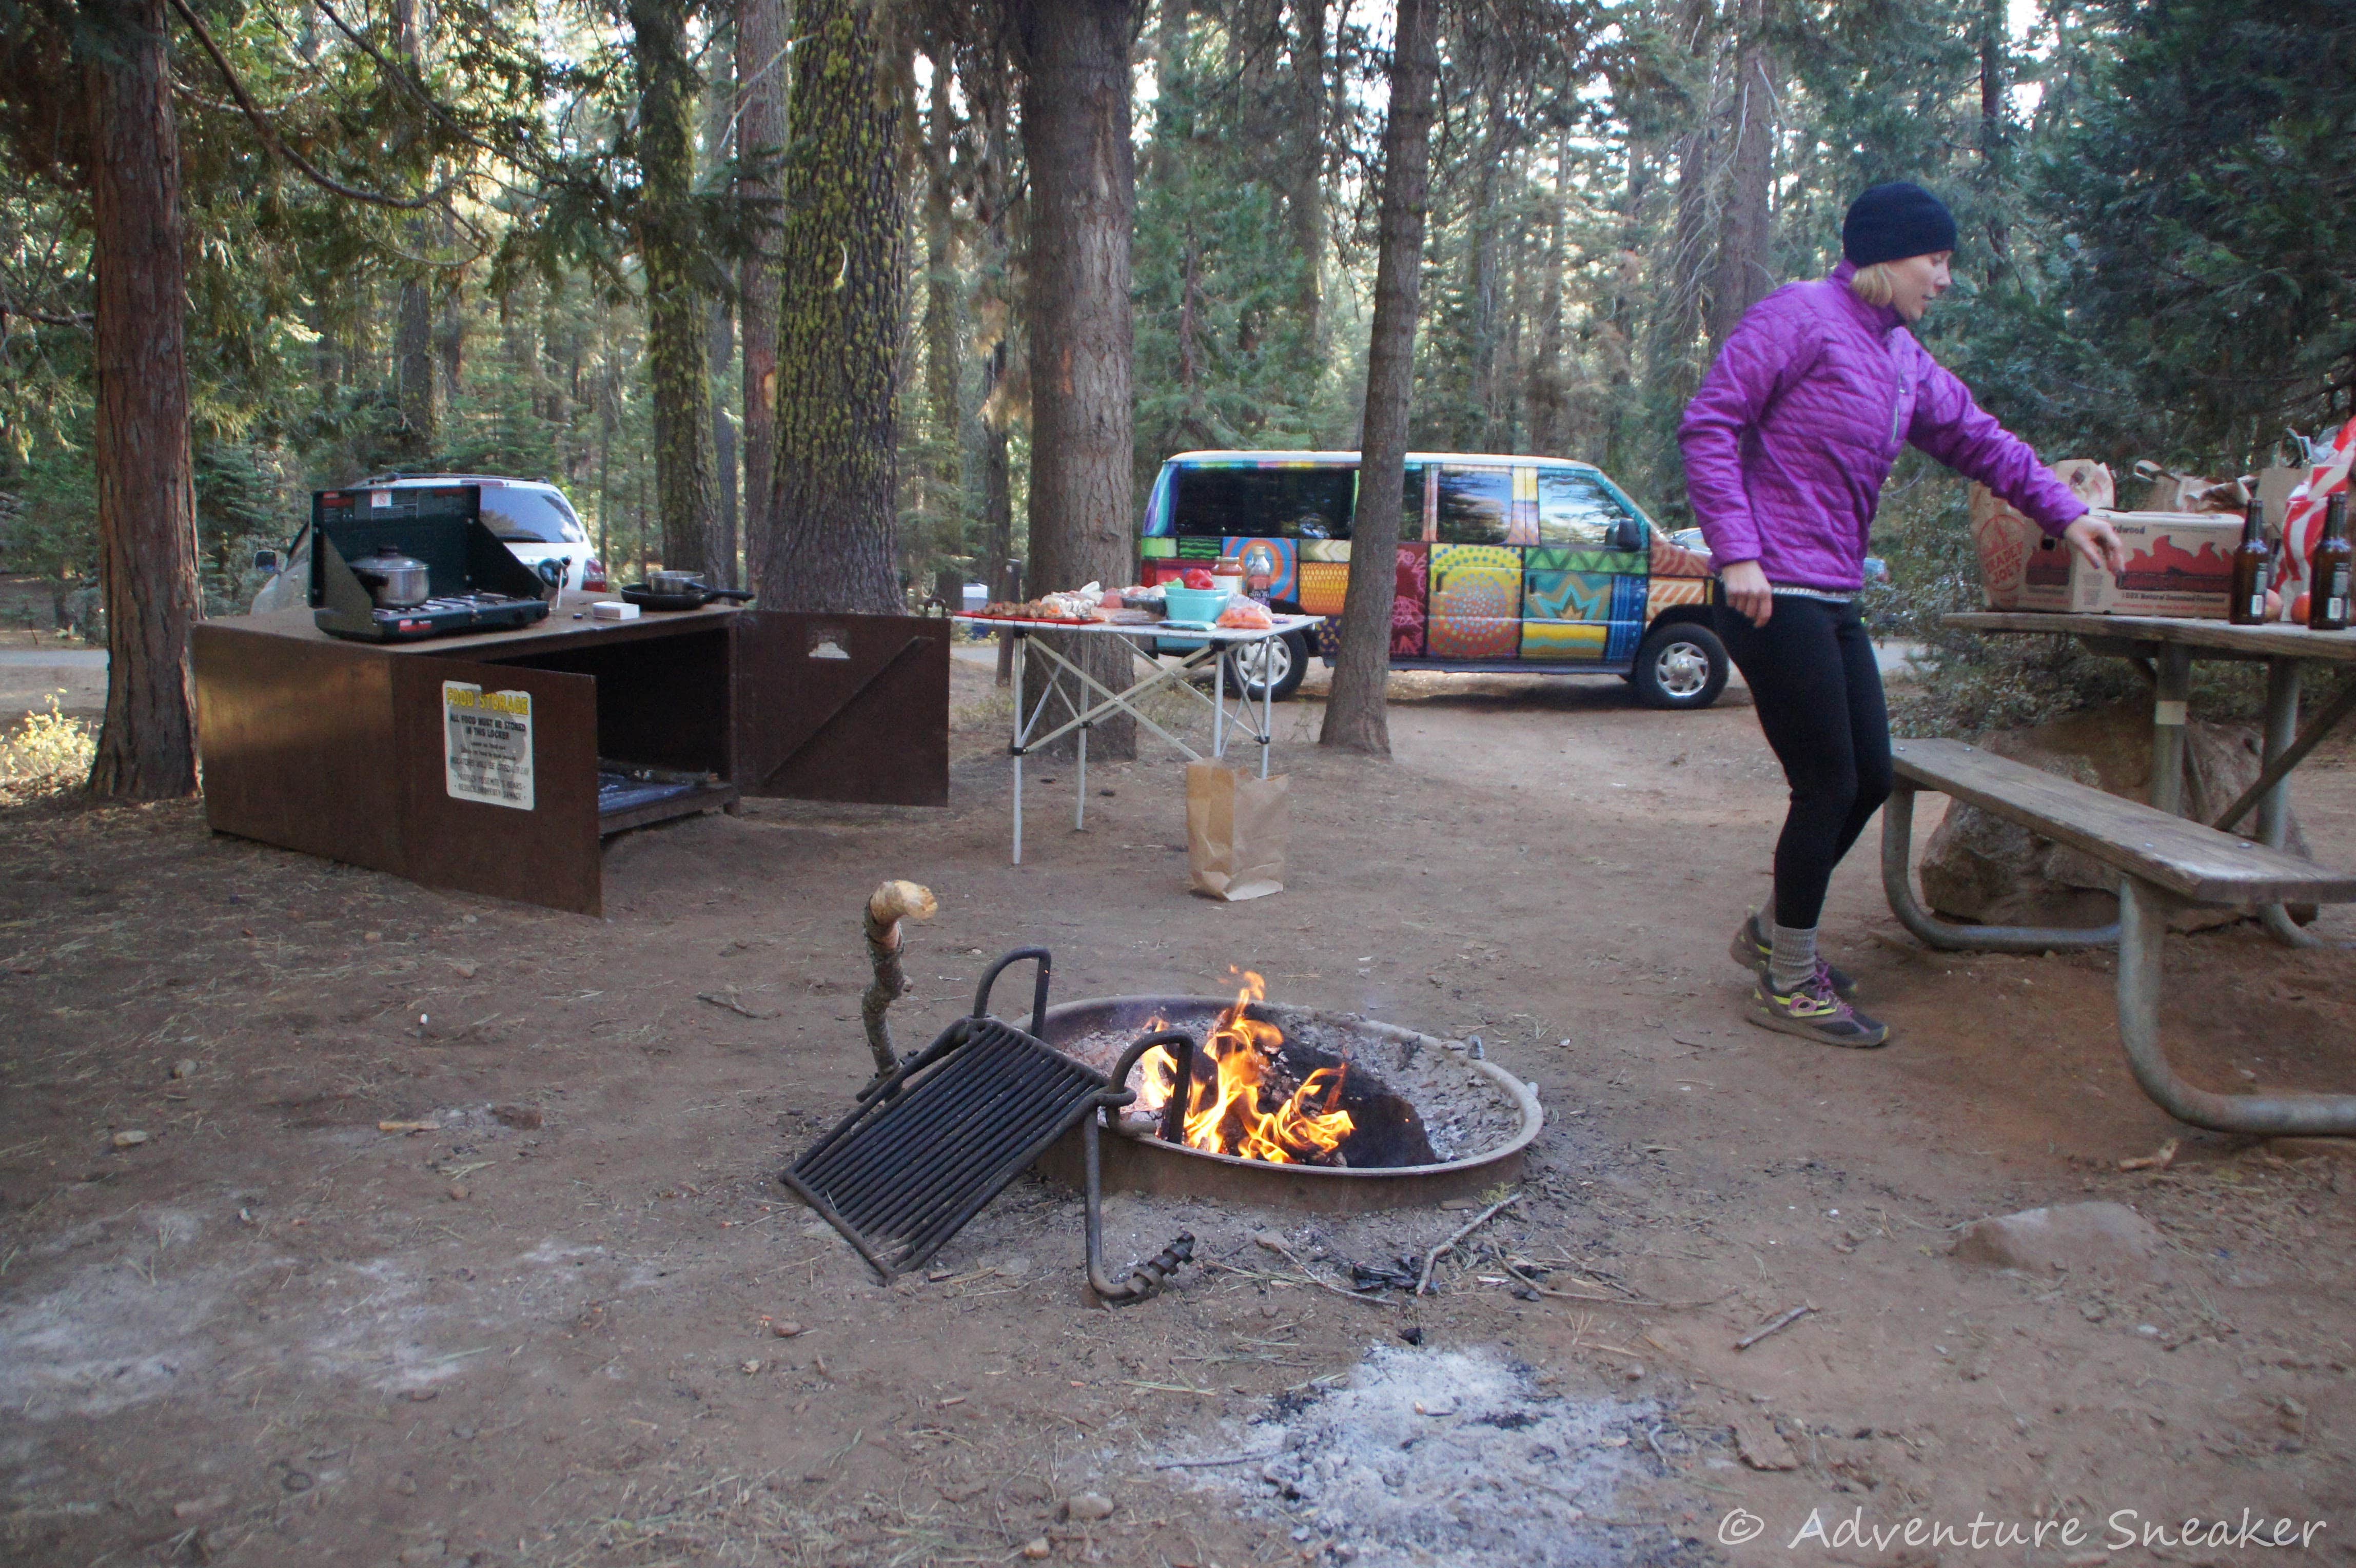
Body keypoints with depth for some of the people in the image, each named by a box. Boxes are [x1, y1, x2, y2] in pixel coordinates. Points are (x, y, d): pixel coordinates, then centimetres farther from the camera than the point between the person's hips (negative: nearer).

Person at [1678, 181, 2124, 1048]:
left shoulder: (1904, 360, 19)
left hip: (1835, 601, 9)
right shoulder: (1799, 317, -8)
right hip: (1775, 596, -9)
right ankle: (1788, 985, 10)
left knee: (1869, 778, 12)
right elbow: (1709, 424, -14)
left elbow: (1977, 438, 26)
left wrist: (2064, 512, 16)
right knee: (1829, 785, -5)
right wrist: (1737, 552, -21)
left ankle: (1774, 929, 32)